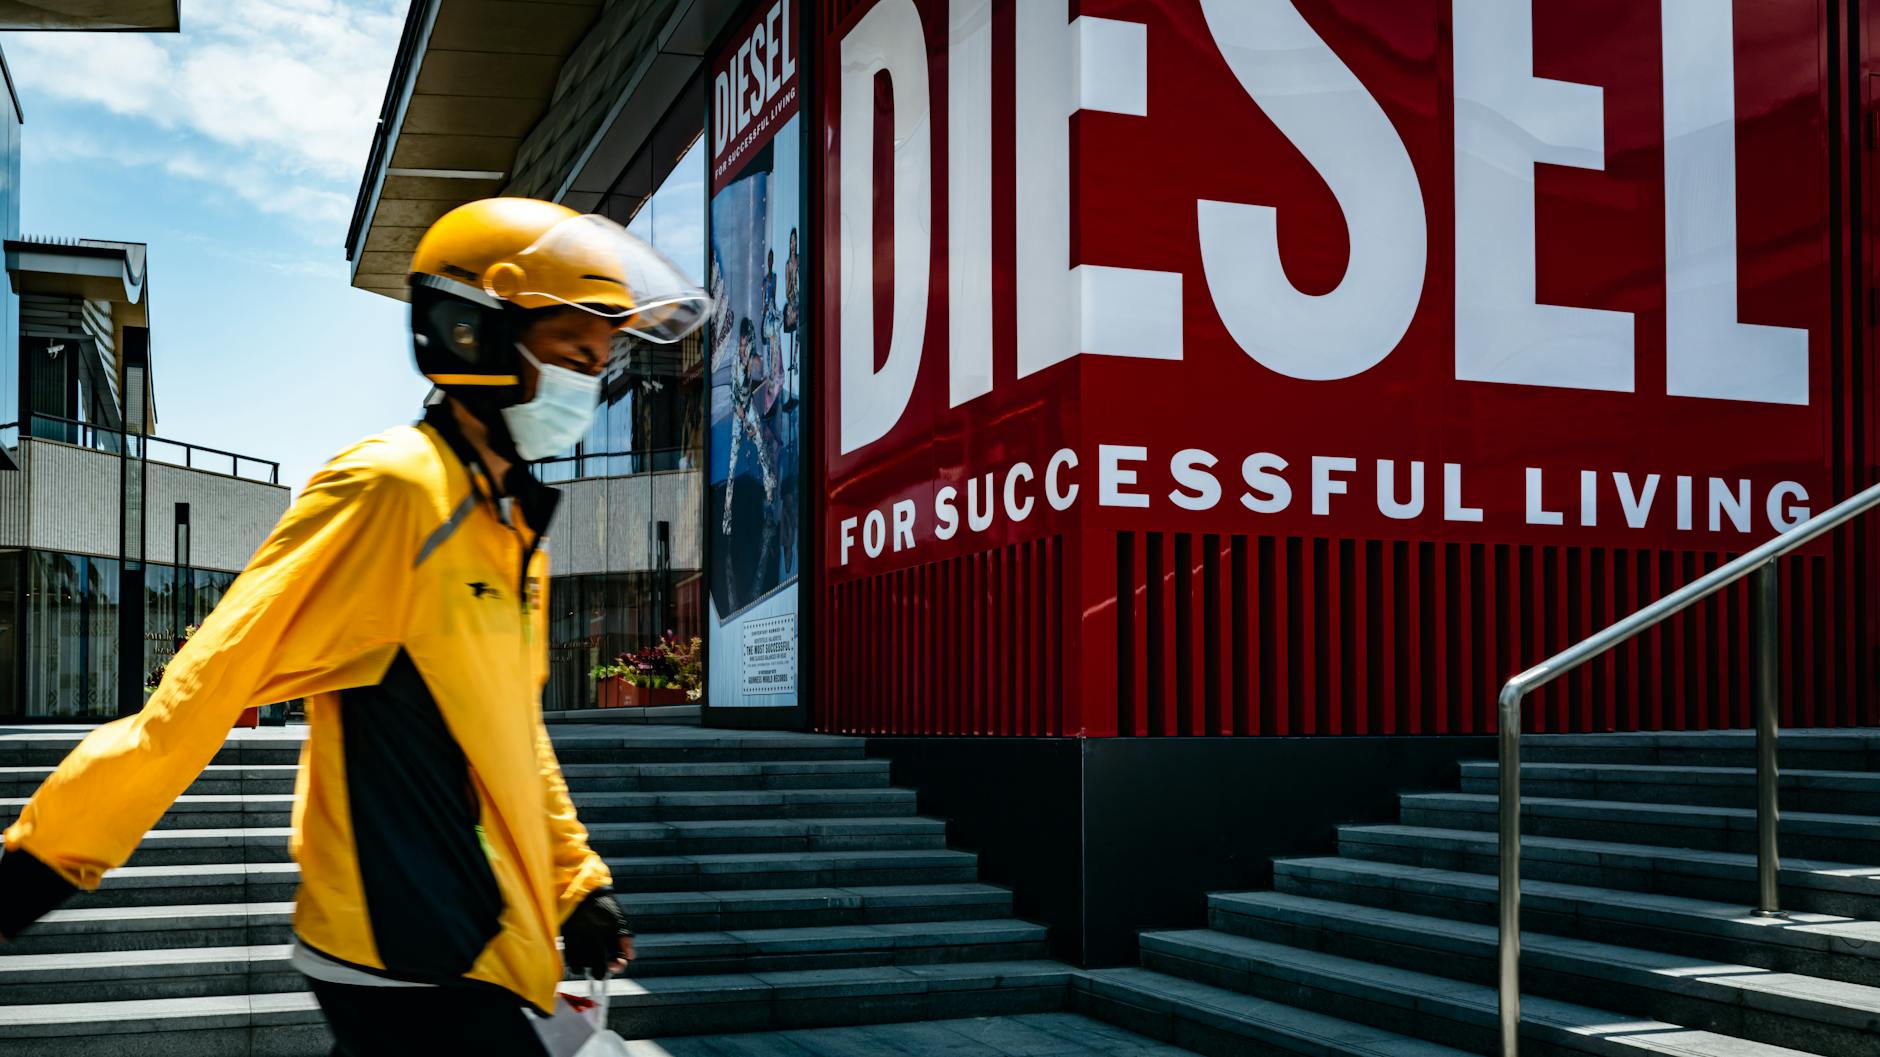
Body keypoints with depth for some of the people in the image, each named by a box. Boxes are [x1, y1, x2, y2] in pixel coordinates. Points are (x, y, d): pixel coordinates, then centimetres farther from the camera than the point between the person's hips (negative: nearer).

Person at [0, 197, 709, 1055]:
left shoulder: (514, 524, 12)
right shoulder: (390, 487, -15)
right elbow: (210, 683, -15)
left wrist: (575, 880, 20)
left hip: (479, 944, 8)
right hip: (411, 967, -8)